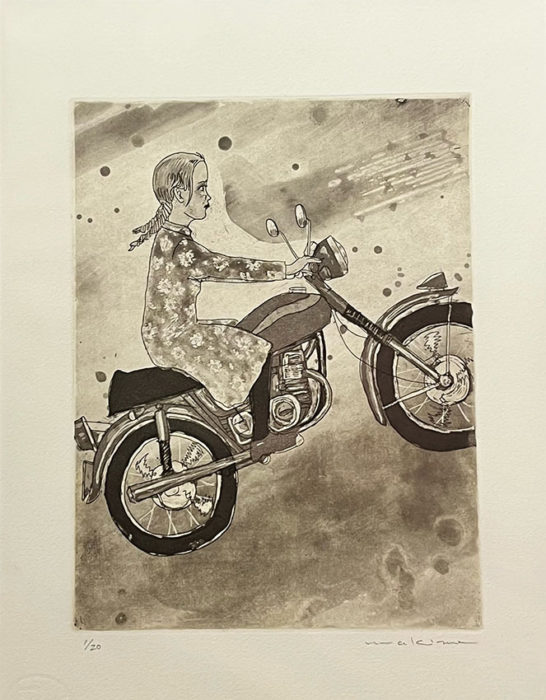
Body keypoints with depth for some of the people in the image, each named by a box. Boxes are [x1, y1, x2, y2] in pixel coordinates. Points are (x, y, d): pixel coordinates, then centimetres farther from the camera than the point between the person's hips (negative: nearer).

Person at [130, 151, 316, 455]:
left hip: (168, 331, 10)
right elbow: (229, 267, -27)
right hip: (174, 340, -10)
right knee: (260, 353, -6)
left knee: (246, 336, 17)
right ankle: (261, 437, 7)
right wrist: (286, 269, -23)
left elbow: (217, 267, 13)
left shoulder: (170, 233, 7)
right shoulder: (178, 246, -26)